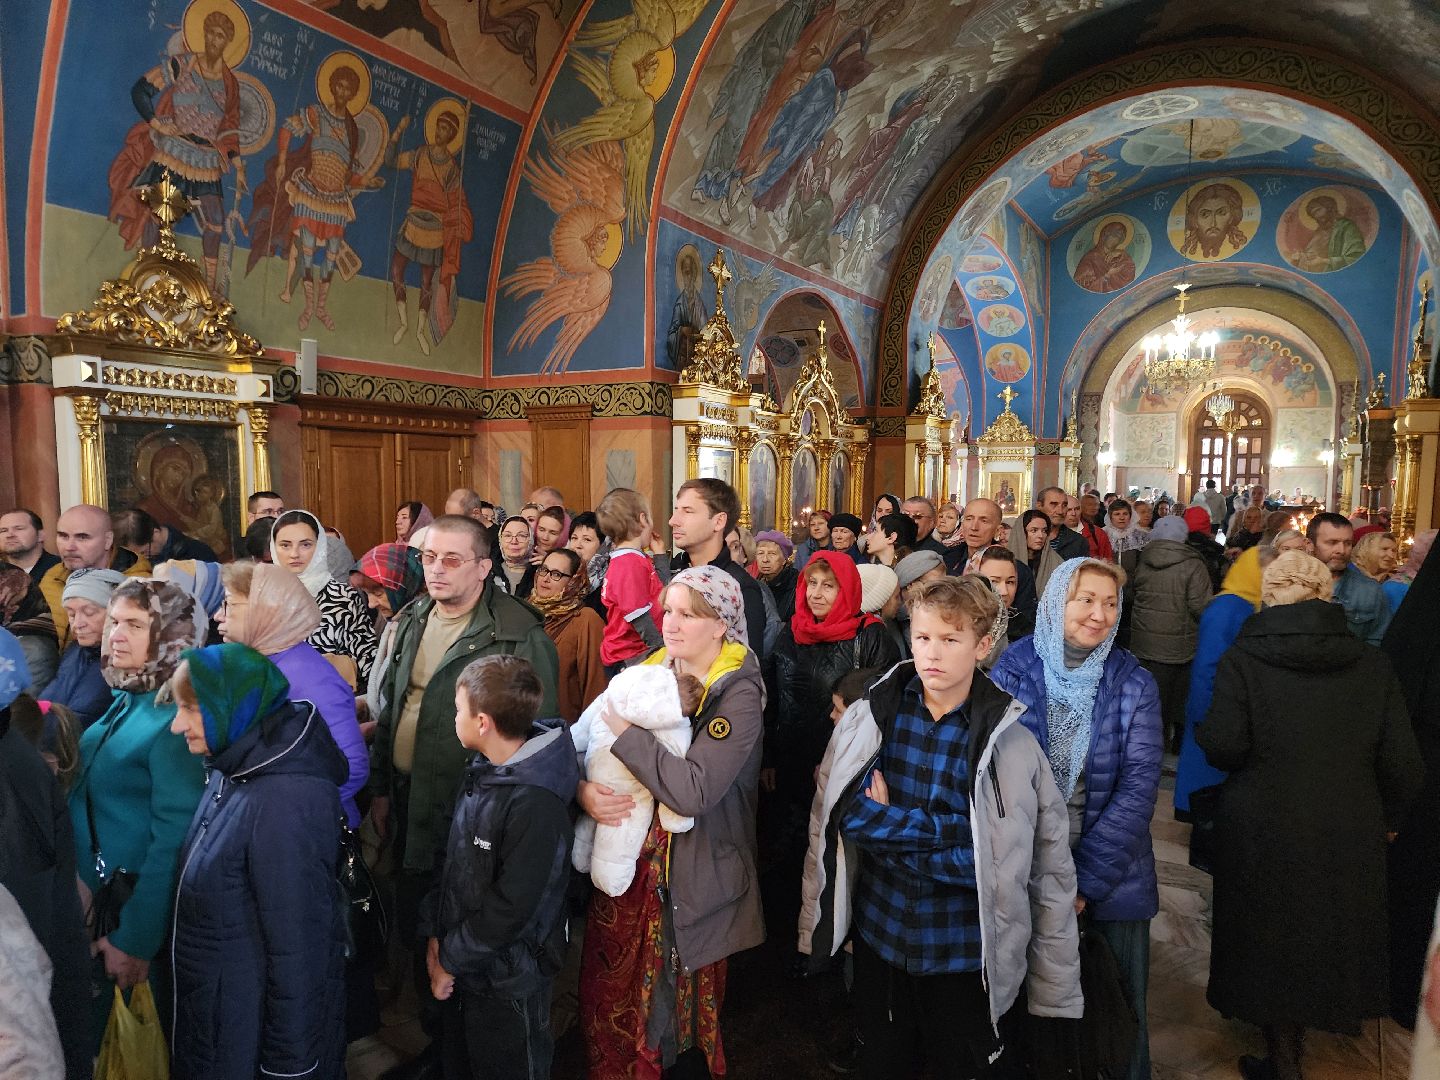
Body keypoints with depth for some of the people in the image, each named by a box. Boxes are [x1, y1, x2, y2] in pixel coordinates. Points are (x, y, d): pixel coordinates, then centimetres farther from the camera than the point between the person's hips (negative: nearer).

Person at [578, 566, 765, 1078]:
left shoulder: (740, 695, -15)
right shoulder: (649, 674, 3)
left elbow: (694, 790, -27)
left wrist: (624, 730, -21)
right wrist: (583, 788, -16)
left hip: (690, 879, -5)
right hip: (624, 861, 5)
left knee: (682, 1015, 11)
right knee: (606, 1002, 14)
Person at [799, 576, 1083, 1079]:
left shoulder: (1013, 743, -12)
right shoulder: (867, 719, -8)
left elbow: (1051, 869, -9)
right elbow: (848, 817, -13)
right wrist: (947, 831, -19)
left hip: (965, 959, -1)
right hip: (877, 942, 2)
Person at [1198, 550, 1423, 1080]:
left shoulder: (1243, 659, -16)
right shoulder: (1370, 663, -6)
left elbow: (1224, 747, -20)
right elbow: (1402, 762, -3)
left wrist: (1200, 730, 3)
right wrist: (1386, 818, 14)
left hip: (1263, 836, -3)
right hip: (1351, 835, 3)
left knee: (1272, 940, 15)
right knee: (1332, 932, 24)